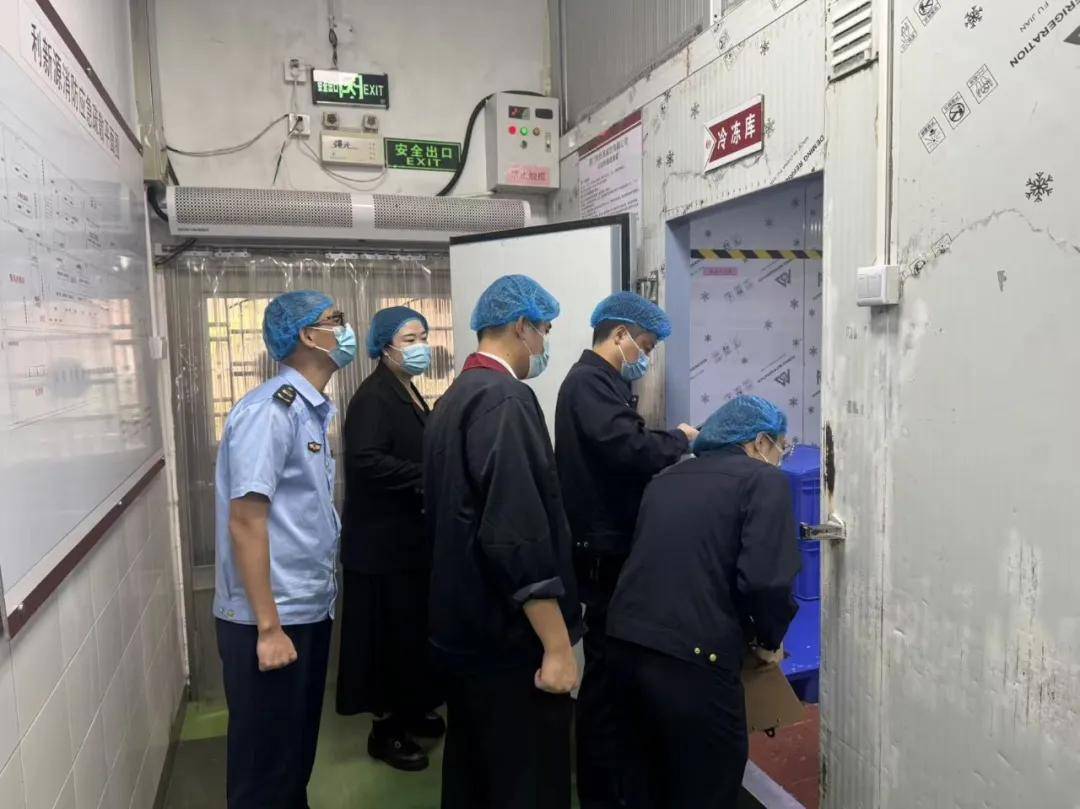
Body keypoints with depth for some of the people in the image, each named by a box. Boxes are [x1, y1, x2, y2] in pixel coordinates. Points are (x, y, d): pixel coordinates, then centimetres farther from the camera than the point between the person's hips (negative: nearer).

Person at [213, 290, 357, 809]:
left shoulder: (311, 410, 10)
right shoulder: (270, 410, -18)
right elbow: (245, 522, -21)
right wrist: (269, 627, -20)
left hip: (309, 610, 8)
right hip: (272, 619, -8)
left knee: (298, 752, 22)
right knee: (265, 766, 8)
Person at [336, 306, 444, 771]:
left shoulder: (409, 395, 14)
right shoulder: (373, 396, -15)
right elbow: (366, 460, -27)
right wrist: (427, 478, -23)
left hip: (410, 534, 9)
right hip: (383, 540, -9)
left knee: (414, 628, 16)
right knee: (391, 633, 1)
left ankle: (410, 712, 32)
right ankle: (386, 729, 16)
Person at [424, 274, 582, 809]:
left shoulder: (453, 398, 10)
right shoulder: (506, 400, -20)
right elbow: (519, 535, -26)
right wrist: (557, 647, -21)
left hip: (464, 629, 10)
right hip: (511, 638, -9)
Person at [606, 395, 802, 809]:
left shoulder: (666, 478, 19)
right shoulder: (764, 480, 0)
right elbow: (765, 578, -13)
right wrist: (768, 639, 7)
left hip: (625, 641, 7)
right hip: (691, 654, -6)